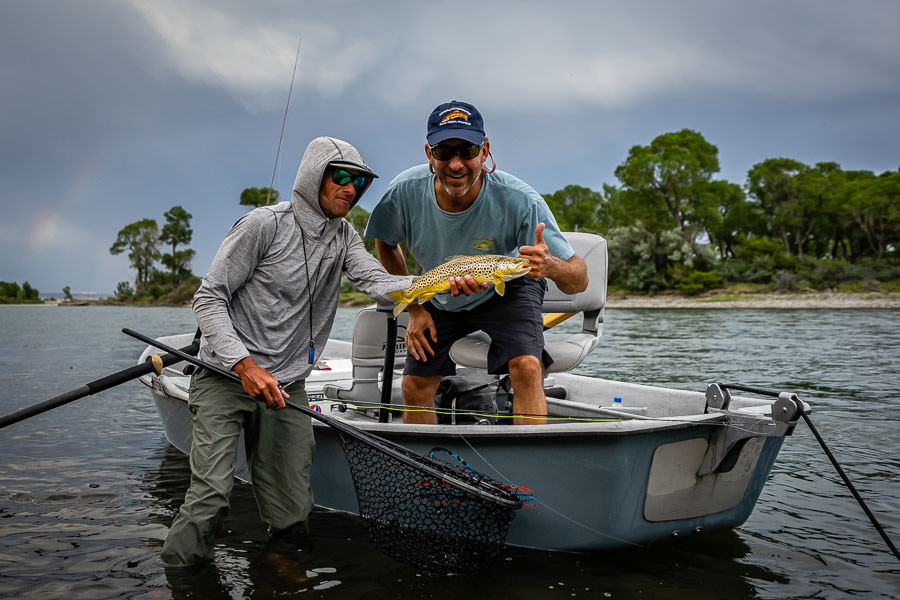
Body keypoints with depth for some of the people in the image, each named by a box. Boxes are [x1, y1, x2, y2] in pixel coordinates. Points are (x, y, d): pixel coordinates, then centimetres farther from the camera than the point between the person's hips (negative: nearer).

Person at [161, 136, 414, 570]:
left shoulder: (343, 237, 11)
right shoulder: (265, 224, -7)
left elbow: (378, 282, -6)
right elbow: (208, 298, -9)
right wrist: (244, 364, -22)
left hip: (286, 387, 5)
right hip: (226, 376, -5)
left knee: (292, 520, 1)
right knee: (211, 494, -16)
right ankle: (176, 576, 7)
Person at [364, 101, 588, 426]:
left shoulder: (520, 201, -36)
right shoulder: (405, 192, -28)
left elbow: (579, 280, -36)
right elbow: (385, 243, -4)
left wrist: (551, 266, -60)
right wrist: (413, 308, -6)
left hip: (508, 290, -3)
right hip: (440, 299, 3)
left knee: (528, 366, -27)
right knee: (414, 386, 2)